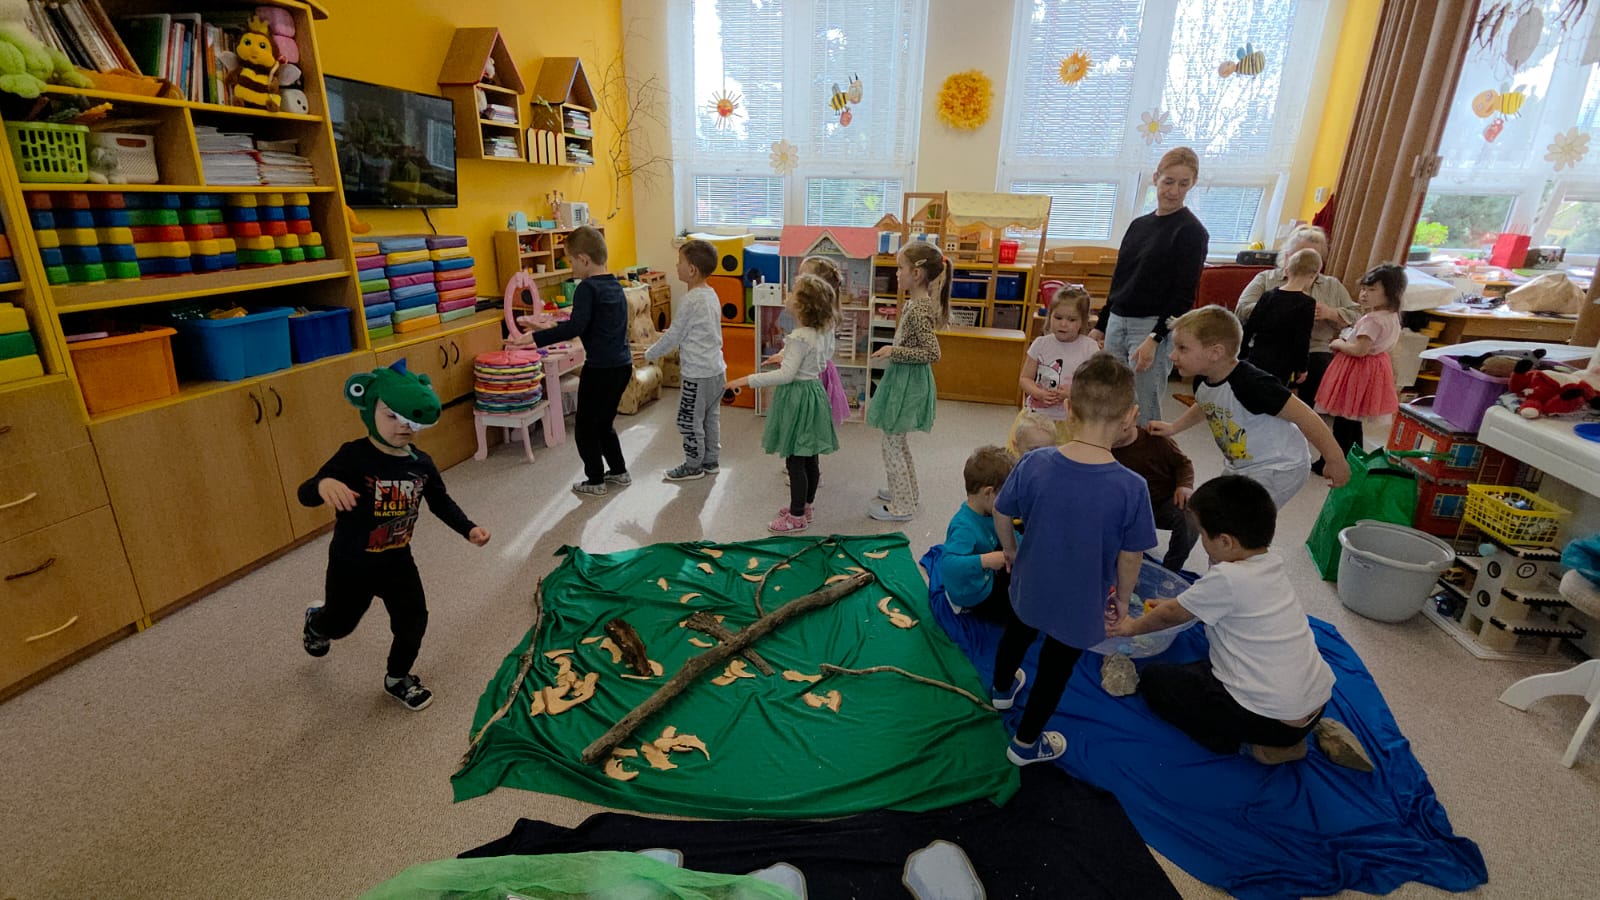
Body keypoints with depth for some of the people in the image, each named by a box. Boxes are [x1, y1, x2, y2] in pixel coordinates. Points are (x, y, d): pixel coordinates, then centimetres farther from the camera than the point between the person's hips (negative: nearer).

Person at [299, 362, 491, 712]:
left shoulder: (421, 464, -8)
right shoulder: (354, 456, -25)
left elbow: (441, 502, 7)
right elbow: (305, 495, -32)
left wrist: (469, 529, -6)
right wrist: (323, 485, -56)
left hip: (397, 560, 4)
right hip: (351, 563, -3)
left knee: (413, 620, 7)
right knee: (340, 623, 20)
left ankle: (398, 678, 35)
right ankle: (316, 622, 59)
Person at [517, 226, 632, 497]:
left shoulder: (588, 288, -14)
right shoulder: (615, 285, 13)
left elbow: (575, 327, -26)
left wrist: (536, 338, -26)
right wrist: (552, 327, 24)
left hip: (600, 368, -9)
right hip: (622, 365, 9)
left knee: (585, 427, 7)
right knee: (604, 423, 23)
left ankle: (595, 481, 16)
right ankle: (619, 472, 30)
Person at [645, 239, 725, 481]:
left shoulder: (689, 301, -19)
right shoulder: (711, 295, 7)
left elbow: (673, 337, -12)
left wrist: (649, 355, 0)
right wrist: (671, 334, 19)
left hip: (698, 374, -9)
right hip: (717, 369, 9)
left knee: (689, 421, 4)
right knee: (711, 417, 17)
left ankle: (693, 466, 16)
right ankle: (710, 461, 29)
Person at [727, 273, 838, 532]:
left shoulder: (799, 337, -22)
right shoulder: (822, 332, 5)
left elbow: (786, 375, -27)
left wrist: (749, 380, -24)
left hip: (798, 396, -10)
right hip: (813, 388, 10)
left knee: (795, 461, 0)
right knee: (809, 458, 17)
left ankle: (797, 516, 9)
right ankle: (805, 506, 30)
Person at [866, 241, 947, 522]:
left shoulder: (918, 309, -23)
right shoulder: (915, 302, 6)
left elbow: (933, 352, -26)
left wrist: (894, 351, -23)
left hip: (908, 382, -10)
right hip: (904, 379, 10)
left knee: (892, 445, 1)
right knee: (898, 441, 22)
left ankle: (902, 506, 13)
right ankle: (907, 491, 38)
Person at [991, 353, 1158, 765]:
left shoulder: (1033, 464, -23)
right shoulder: (1131, 488, -27)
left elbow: (1002, 515, -8)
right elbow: (1130, 557, -15)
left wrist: (1010, 550, 12)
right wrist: (1122, 598, 4)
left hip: (1028, 588, 3)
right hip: (1080, 606, -2)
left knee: (1016, 635, 32)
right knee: (1055, 671, 21)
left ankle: (1002, 689, 62)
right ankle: (1026, 744, 42)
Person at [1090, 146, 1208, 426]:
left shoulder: (1191, 231, -5)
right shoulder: (1139, 224, 13)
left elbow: (1184, 295, -10)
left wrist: (1155, 339, -18)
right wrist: (1100, 326, 17)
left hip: (1155, 327, -6)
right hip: (1117, 322, 6)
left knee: (1143, 415, -6)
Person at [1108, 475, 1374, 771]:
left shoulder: (1227, 579, -22)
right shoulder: (1271, 563, 1)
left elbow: (1173, 615, -5)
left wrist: (1132, 627, 12)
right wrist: (1174, 604, 25)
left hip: (1274, 719, -8)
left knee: (1153, 678, 2)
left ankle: (1260, 744, 0)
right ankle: (1314, 727, 18)